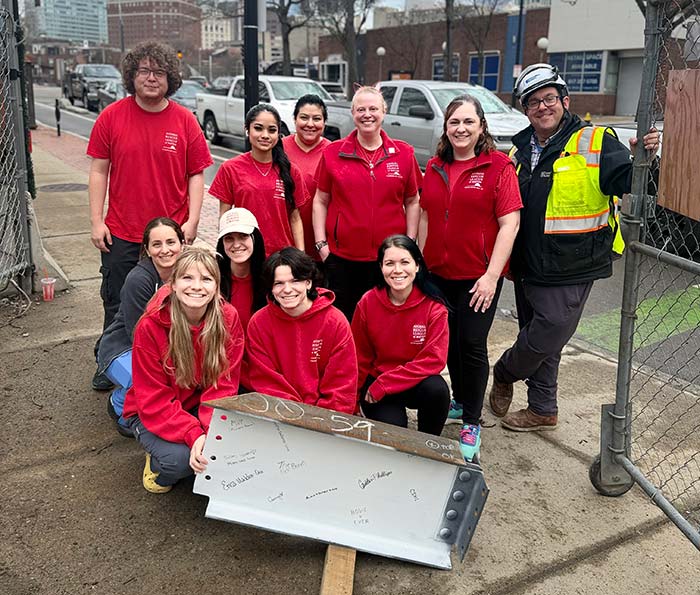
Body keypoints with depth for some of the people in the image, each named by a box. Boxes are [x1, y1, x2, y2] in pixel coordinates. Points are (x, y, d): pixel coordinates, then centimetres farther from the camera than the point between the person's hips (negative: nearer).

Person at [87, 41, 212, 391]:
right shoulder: (112, 116, 0)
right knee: (116, 305, 12)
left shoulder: (184, 120, 0)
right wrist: (97, 221, -2)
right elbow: (99, 171, 3)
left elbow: (196, 175, 2)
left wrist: (192, 221, -6)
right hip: (121, 234, 1)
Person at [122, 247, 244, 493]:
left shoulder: (228, 318, -14)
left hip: (203, 408, 3)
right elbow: (154, 401, -20)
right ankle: (157, 465, 6)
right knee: (179, 457, -31)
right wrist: (193, 435, -35)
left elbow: (223, 384, -13)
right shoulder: (150, 326, -21)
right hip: (151, 415, -3)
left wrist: (211, 431, -30)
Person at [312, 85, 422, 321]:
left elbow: (412, 202, 9)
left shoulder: (404, 154, 4)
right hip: (341, 258, 0)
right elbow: (320, 202, 7)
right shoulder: (332, 153, 3)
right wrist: (321, 244, 0)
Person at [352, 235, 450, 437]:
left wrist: (383, 385, -21)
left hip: (417, 382, 0)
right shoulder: (367, 303, -9)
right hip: (375, 384, 0)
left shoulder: (434, 306, -14)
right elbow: (360, 358, 1)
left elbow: (434, 359, -18)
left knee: (436, 389, -32)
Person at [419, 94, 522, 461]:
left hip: (478, 276, -5)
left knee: (472, 345, -2)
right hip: (438, 273, 5)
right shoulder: (435, 168, 9)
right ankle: (459, 402, 35)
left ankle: (472, 423, 13)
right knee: (450, 341, 14)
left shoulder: (498, 167, -7)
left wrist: (492, 275, -16)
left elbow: (509, 223, -11)